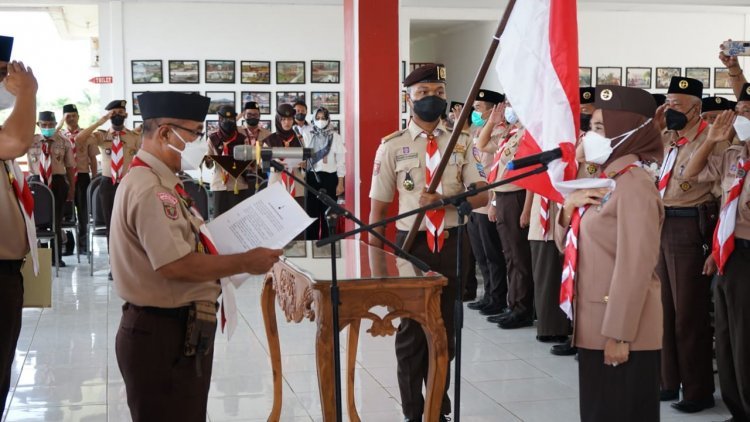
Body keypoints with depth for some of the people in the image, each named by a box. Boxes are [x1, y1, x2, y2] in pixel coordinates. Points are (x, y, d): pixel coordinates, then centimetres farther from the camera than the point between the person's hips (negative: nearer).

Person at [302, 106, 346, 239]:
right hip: (311, 177, 1)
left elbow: (341, 161, 2)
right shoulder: (307, 136, 5)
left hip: (329, 178, -1)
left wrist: (340, 183, -2)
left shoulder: (335, 137, 2)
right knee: (311, 211, 3)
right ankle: (311, 242, 11)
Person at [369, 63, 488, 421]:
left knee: (446, 328, 14)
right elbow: (378, 208, -1)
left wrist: (443, 200, -21)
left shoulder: (461, 145, 3)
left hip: (453, 244, 2)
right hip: (411, 243, -2)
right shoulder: (392, 146, -3)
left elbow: (481, 196, -5)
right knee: (410, 331, 7)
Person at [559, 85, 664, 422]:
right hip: (595, 323, 9)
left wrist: (619, 333, -21)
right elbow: (572, 249, 17)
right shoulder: (606, 180, 13)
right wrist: (569, 207, -2)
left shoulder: (634, 184, -15)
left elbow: (635, 266, -21)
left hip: (621, 330, -9)